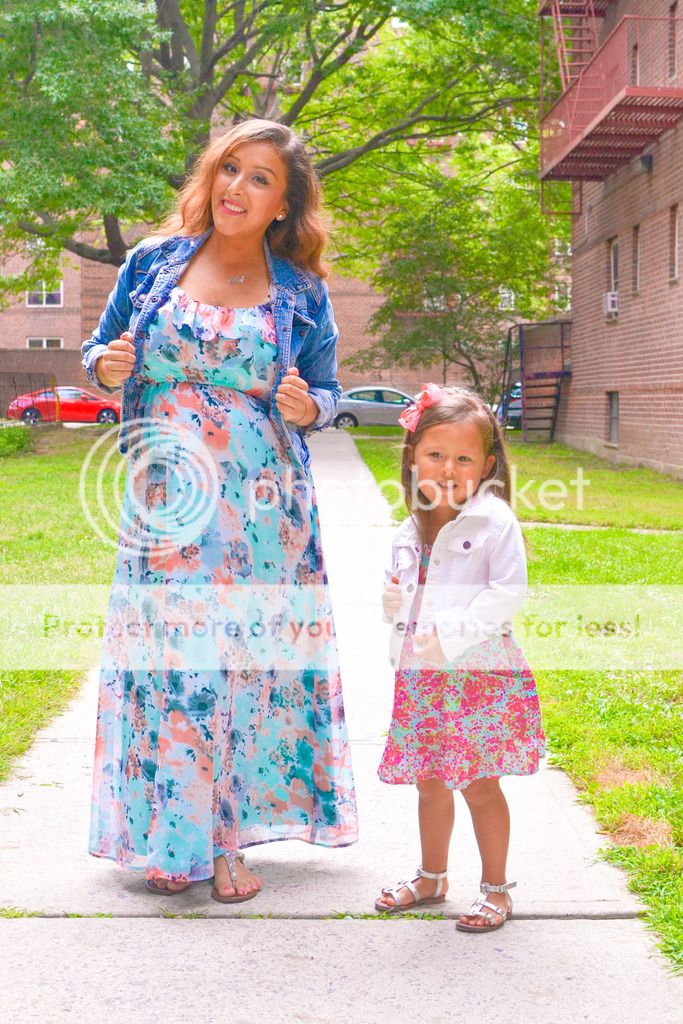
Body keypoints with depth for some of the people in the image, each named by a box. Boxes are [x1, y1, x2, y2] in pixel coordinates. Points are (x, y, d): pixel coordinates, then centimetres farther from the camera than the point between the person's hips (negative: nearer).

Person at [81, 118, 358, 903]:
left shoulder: (303, 293, 5)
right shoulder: (154, 263, 6)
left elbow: (326, 393, 11)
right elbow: (98, 351, 14)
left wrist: (308, 406, -12)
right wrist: (106, 367, -9)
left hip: (262, 513, 0)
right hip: (164, 507, 1)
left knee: (253, 657, 0)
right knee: (166, 659, 1)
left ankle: (229, 838, 14)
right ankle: (170, 840, 14)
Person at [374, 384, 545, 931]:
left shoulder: (495, 521, -12)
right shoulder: (412, 528, 9)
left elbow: (508, 593, -18)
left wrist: (452, 633, -21)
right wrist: (394, 602, -2)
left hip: (479, 674, -6)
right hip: (421, 676, 6)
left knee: (479, 784, 3)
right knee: (430, 782, 17)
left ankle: (496, 887, 20)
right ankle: (431, 877, 35)